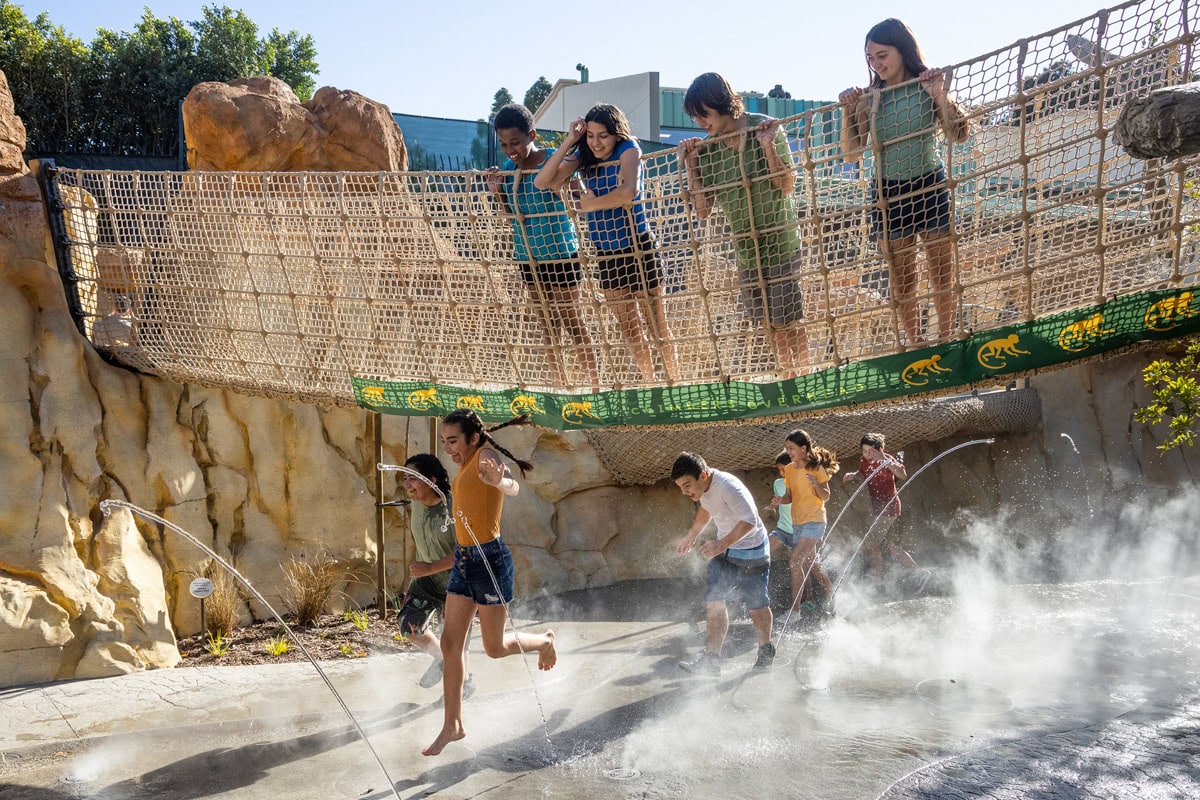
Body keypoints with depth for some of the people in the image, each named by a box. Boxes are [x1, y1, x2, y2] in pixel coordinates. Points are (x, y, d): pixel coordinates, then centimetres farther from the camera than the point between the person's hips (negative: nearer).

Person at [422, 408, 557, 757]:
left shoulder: (487, 454, -15)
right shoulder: (465, 466, 10)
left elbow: (513, 488, -36)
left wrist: (500, 481, -56)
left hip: (489, 558, -9)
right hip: (464, 559, 9)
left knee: (494, 648, 4)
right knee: (450, 645, 6)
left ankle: (544, 641, 33)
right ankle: (452, 725, 17)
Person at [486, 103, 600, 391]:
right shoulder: (508, 168, 2)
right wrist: (497, 190, -6)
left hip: (560, 254, -6)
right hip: (528, 258, 6)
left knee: (573, 324, 2)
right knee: (546, 325, 15)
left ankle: (596, 385, 15)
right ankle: (560, 385, 27)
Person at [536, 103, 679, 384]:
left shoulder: (629, 149, -15)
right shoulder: (583, 157, -1)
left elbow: (628, 192, -33)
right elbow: (542, 182, -10)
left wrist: (590, 204, -18)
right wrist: (568, 143, -14)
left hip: (638, 248, -5)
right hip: (606, 253, 6)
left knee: (657, 326, 5)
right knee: (629, 329, 15)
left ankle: (675, 381, 20)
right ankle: (649, 383, 30)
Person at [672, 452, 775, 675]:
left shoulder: (728, 487, -30)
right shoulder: (704, 487, -4)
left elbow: (750, 521, -36)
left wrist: (721, 544, -40)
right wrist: (691, 536, 23)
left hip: (750, 552, -7)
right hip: (724, 550, 7)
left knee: (756, 605, 9)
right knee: (714, 601, -2)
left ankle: (766, 651, 32)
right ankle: (711, 659, 3)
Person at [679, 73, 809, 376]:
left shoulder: (765, 128, -10)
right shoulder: (706, 149, 0)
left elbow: (787, 186, -14)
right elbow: (702, 210, -1)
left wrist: (768, 146, -24)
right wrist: (691, 165, -8)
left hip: (780, 242, -5)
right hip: (745, 249, 5)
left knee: (788, 323, -3)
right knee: (770, 325, 11)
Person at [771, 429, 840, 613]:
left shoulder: (816, 468, -10)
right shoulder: (790, 469, 6)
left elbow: (826, 497, -8)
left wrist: (816, 484, -27)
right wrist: (780, 500, -10)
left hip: (814, 522, -7)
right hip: (797, 523, 7)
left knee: (794, 562, -17)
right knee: (810, 564, 19)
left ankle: (795, 610, -12)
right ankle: (830, 590, 44)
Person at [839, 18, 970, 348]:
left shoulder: (928, 87, -4)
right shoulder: (869, 98, -1)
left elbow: (960, 134, -13)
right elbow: (852, 154, -2)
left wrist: (940, 95, -23)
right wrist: (847, 112, -14)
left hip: (930, 187, -1)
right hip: (889, 194, 1)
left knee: (942, 276, 7)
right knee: (902, 281, 8)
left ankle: (946, 342, 22)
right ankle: (915, 345, 21)